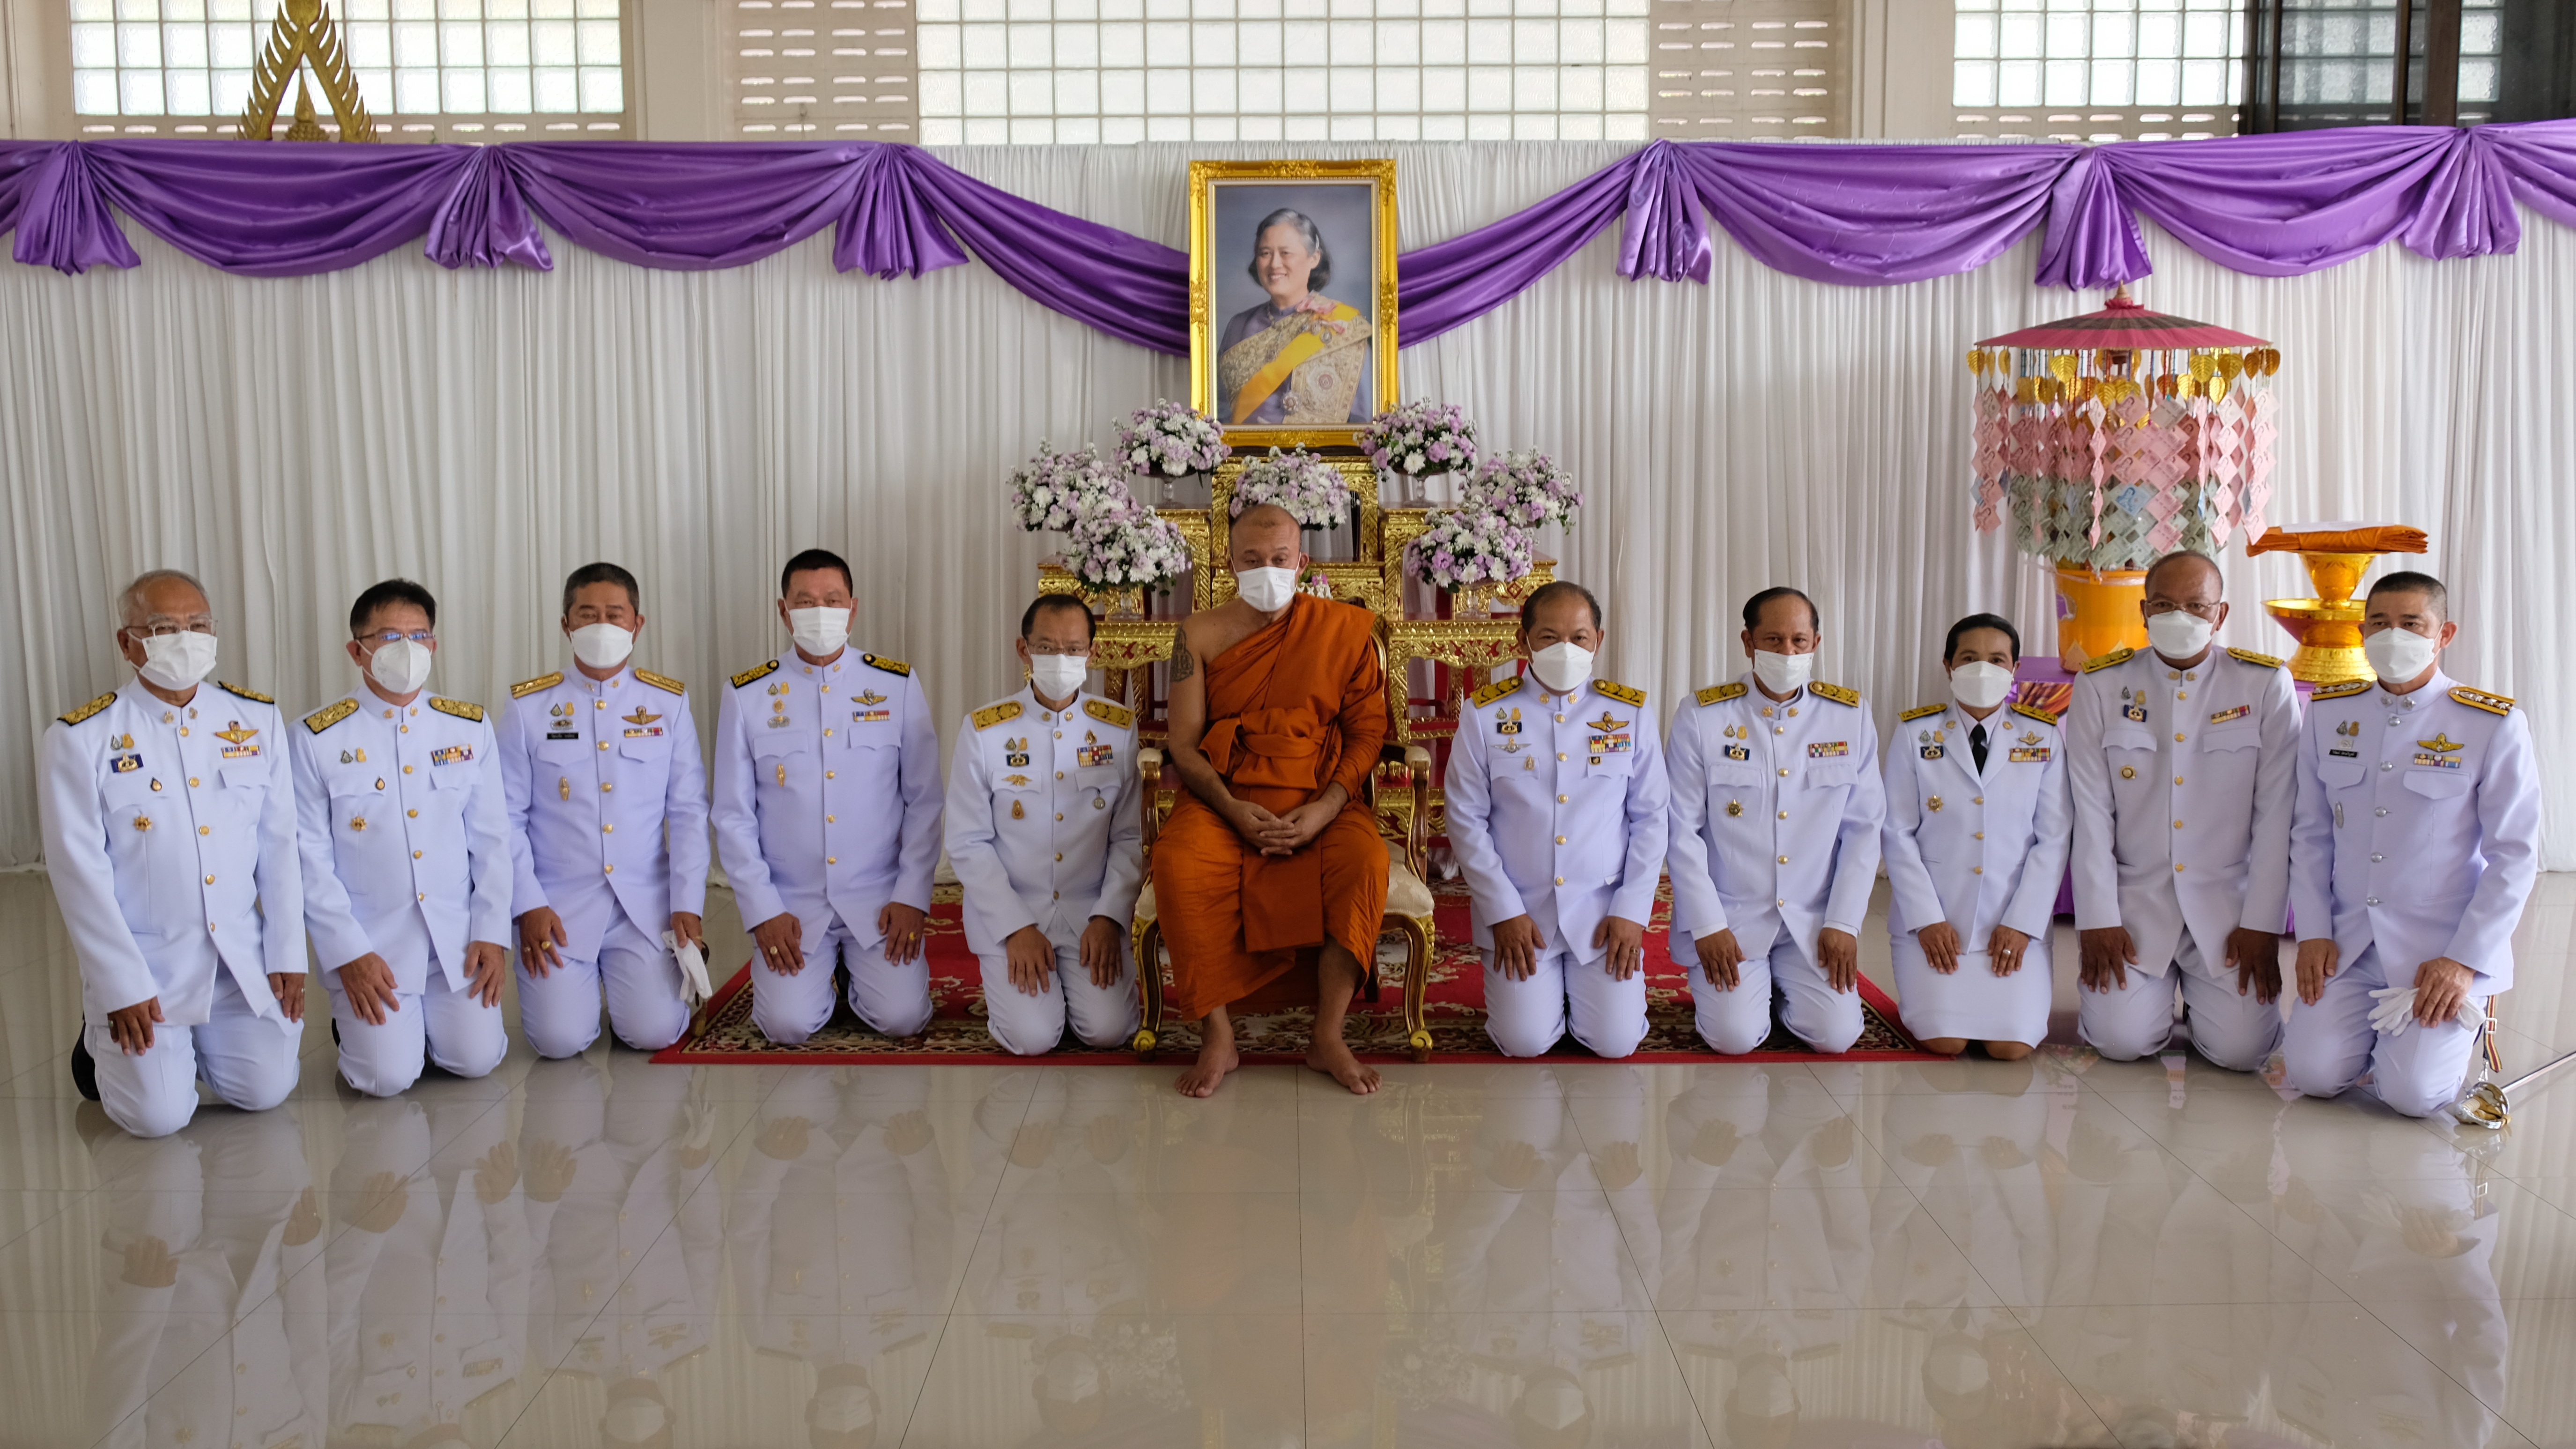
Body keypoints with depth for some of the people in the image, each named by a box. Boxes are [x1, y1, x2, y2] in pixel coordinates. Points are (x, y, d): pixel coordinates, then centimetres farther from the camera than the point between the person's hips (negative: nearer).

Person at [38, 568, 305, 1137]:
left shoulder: (257, 718, 3)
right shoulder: (80, 738, -8)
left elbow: (279, 844, 4)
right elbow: (80, 872, -9)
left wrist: (286, 955, 0)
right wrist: (123, 987, -12)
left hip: (242, 956, 3)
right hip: (144, 961, -3)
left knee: (265, 1090, -6)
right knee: (157, 1115, -11)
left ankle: (196, 1042, 26)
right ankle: (105, 1039, 21)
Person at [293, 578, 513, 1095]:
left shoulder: (470, 728, 4)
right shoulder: (318, 740, -4)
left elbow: (492, 839, 6)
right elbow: (310, 858, -4)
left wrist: (492, 934, -1)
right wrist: (348, 954, -10)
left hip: (457, 936, 2)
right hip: (370, 943, -2)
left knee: (477, 1059, -9)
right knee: (389, 1076, -13)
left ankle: (434, 1017, 24)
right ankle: (357, 1024, 21)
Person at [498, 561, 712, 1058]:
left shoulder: (669, 703, 3)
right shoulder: (529, 706, 0)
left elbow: (688, 812, 2)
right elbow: (508, 816, 1)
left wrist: (688, 905, -5)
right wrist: (528, 906, -7)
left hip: (646, 904, 1)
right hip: (559, 904, 0)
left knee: (654, 1032, -12)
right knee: (560, 1038, -13)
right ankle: (580, 979, 21)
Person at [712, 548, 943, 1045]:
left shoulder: (899, 687, 1)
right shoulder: (747, 697, 1)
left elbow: (924, 802, 2)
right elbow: (733, 816, 2)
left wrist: (912, 897, -5)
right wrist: (763, 911, -5)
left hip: (879, 899, 0)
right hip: (791, 905, 0)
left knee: (902, 1018, -14)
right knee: (788, 1026, -16)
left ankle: (861, 970, 19)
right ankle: (816, 978, 19)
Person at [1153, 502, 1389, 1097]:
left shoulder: (1346, 629, 6)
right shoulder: (1201, 634, 6)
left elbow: (1368, 730, 3)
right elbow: (1185, 743, 2)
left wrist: (1325, 809, -13)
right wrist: (1234, 810, -15)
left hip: (1319, 797, 0)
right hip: (1224, 796, 0)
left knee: (1365, 858, -33)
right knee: (1177, 862, -32)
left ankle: (1329, 1038, -19)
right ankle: (1217, 1036, -18)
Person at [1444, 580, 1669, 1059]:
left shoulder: (1630, 713, 2)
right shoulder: (1486, 714, -2)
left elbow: (1652, 817, 4)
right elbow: (1466, 819, -2)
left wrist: (1632, 911, -4)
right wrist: (1503, 911, -8)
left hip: (1604, 909, 1)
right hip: (1518, 909, -1)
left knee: (1615, 1042, -9)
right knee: (1525, 1042, -11)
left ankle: (1585, 982, 23)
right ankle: (1541, 985, 23)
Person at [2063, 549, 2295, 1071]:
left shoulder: (2266, 685, -1)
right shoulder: (2100, 686, -1)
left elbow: (2276, 816, -2)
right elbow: (2091, 813, -2)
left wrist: (2262, 925, -7)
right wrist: (2097, 920, -8)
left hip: (2228, 900, 0)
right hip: (2135, 896, 0)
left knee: (2240, 1049, -13)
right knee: (2123, 1041, -15)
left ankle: (2200, 991, 21)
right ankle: (2152, 991, 20)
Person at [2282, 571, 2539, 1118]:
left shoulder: (2495, 725, -6)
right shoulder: (2328, 712, 6)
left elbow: (2515, 855, -5)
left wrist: (2464, 961, -12)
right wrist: (2313, 933, 0)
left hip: (2448, 948, -3)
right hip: (2349, 941, 3)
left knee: (2413, 1092, -18)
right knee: (2313, 1073, -15)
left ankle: (2458, 1022, 15)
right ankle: (2375, 1024, 18)